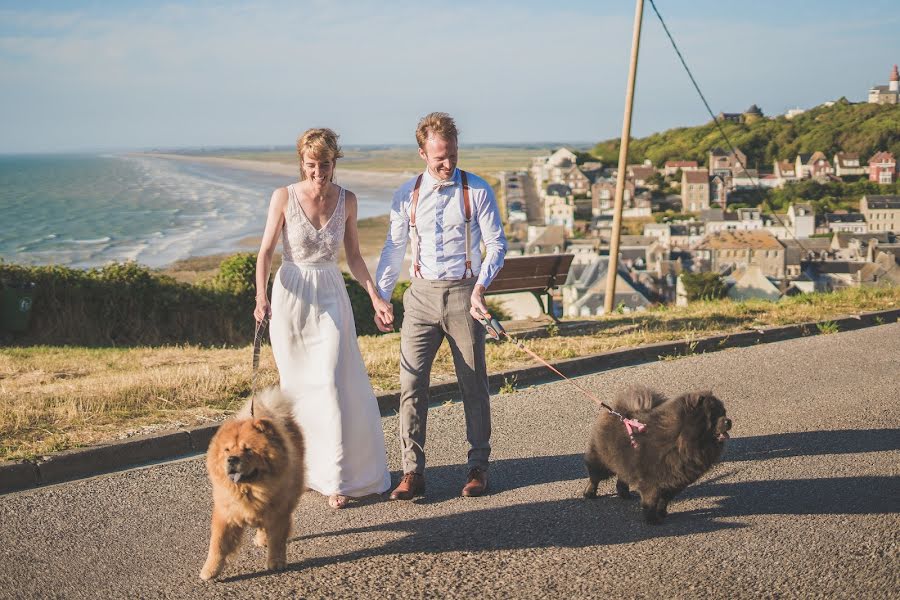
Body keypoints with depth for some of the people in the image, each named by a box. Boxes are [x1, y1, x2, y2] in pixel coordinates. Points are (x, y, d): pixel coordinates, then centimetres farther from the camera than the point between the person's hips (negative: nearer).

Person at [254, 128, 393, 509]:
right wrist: (261, 295, -17)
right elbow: (266, 250, -3)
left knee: (332, 384, -9)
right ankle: (301, 466, 22)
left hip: (331, 298, 1)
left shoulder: (346, 200, 1)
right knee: (296, 387, 6)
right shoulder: (284, 197, -6)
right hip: (291, 296, -1)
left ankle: (337, 477, -3)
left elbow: (353, 256, 9)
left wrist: (375, 297, -1)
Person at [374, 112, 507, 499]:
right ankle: (412, 472, 3)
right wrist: (380, 299, 7)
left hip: (463, 294, -2)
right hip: (421, 296, 2)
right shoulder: (407, 195, 4)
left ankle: (478, 466, 21)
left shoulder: (477, 191, -3)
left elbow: (496, 244, -3)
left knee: (473, 383, 7)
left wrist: (480, 286, -18)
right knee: (411, 383, -4)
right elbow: (393, 249, 11)